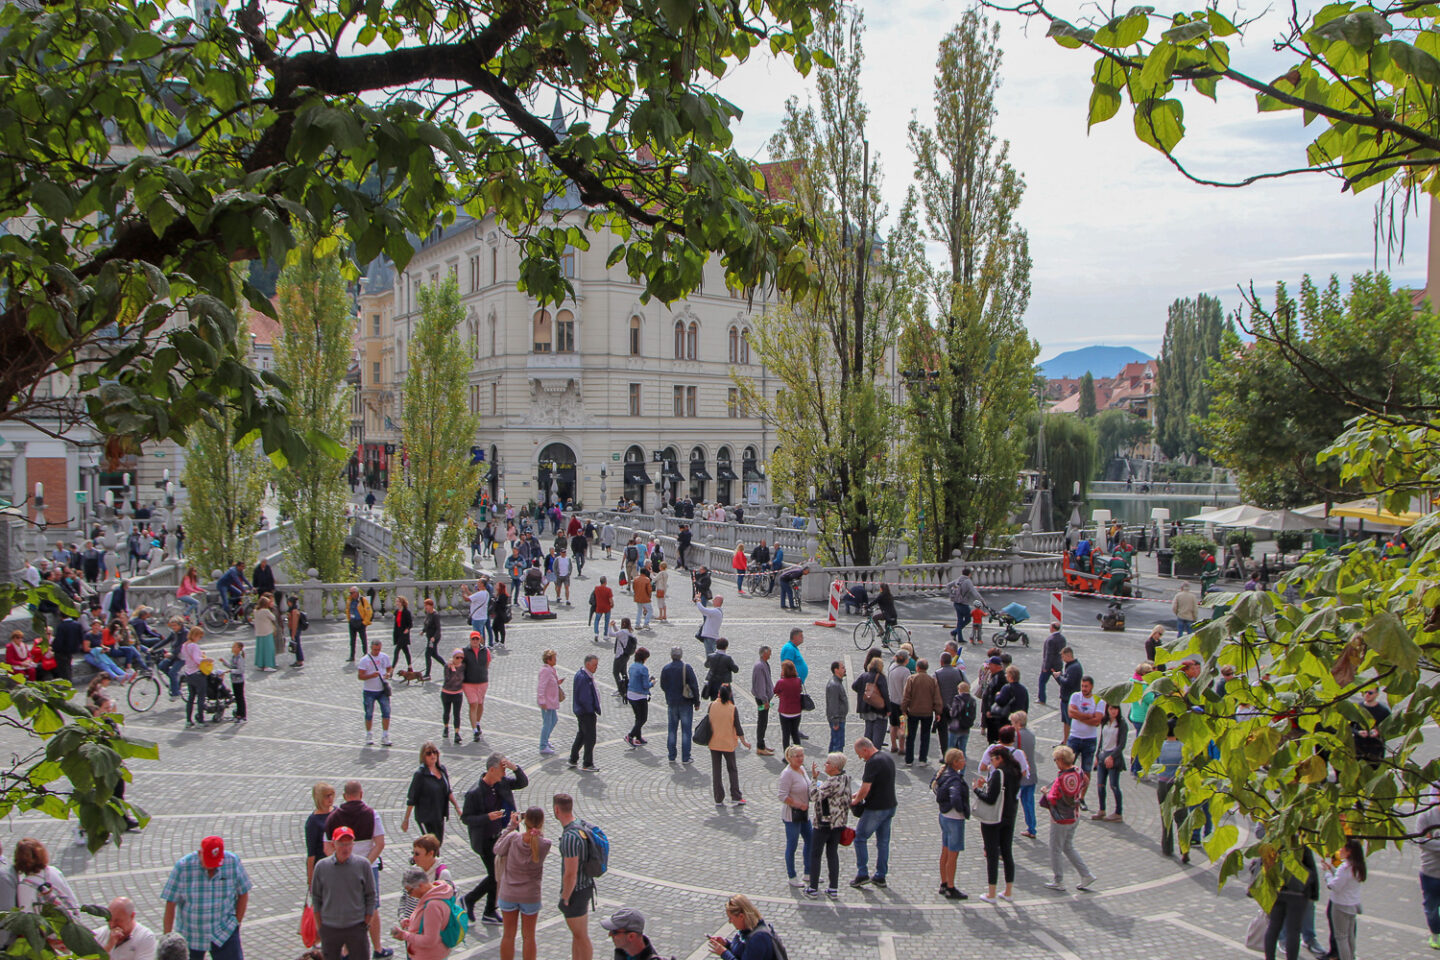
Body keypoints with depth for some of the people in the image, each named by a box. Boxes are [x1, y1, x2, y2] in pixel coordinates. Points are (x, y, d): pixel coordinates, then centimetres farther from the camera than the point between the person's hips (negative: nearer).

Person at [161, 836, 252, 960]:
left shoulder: (233, 862, -11)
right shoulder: (182, 867, -15)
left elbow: (243, 894, 1)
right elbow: (170, 904, -10)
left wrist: (237, 922, -2)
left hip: (224, 932, 0)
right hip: (191, 936, 0)